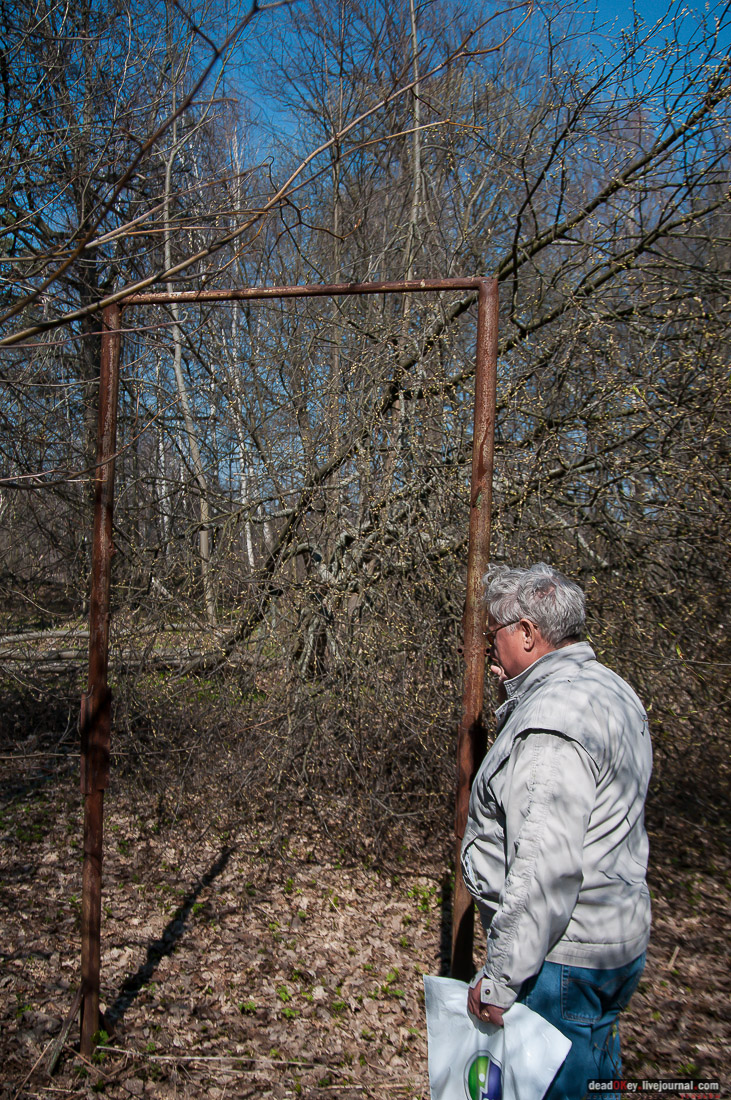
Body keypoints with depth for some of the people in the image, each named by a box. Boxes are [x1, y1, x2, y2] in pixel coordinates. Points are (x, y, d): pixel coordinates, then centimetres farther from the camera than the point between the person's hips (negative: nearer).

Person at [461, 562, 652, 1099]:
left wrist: (499, 976, -23)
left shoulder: (554, 719, -25)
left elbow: (548, 868, -29)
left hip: (560, 954, -10)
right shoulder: (610, 688, 8)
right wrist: (515, 693, 10)